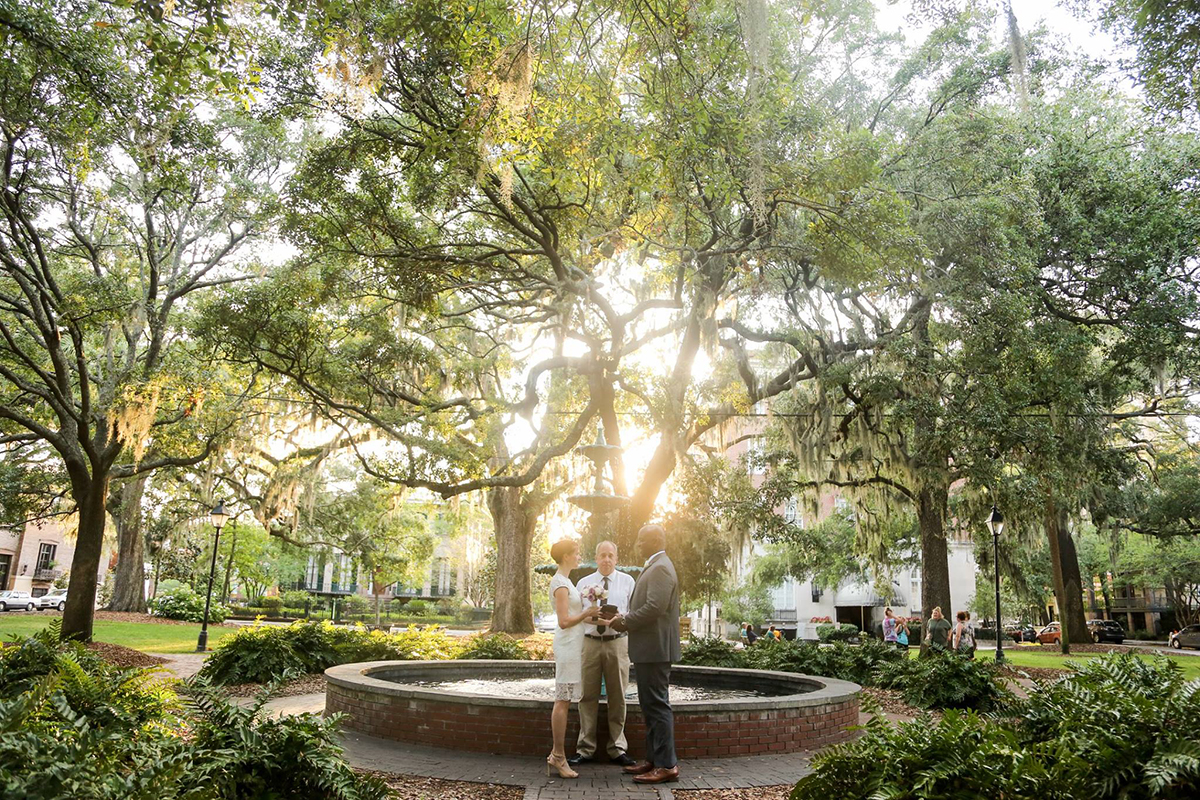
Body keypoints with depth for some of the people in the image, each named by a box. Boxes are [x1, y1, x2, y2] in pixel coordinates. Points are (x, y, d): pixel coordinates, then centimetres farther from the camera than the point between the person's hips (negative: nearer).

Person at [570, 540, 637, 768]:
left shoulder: (627, 582, 6)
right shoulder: (584, 583, 10)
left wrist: (621, 618, -17)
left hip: (617, 643, 0)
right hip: (590, 642, 1)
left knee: (617, 698, 6)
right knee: (588, 697, 3)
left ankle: (617, 749, 17)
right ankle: (585, 749, 13)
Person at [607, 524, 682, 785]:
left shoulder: (660, 568, -16)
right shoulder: (653, 567, 17)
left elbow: (654, 608, -25)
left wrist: (624, 622, -13)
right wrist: (626, 620, 7)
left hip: (655, 648, -10)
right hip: (649, 648, 10)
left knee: (657, 705, -5)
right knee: (650, 705, 14)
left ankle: (666, 765, 0)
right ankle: (653, 759, 22)